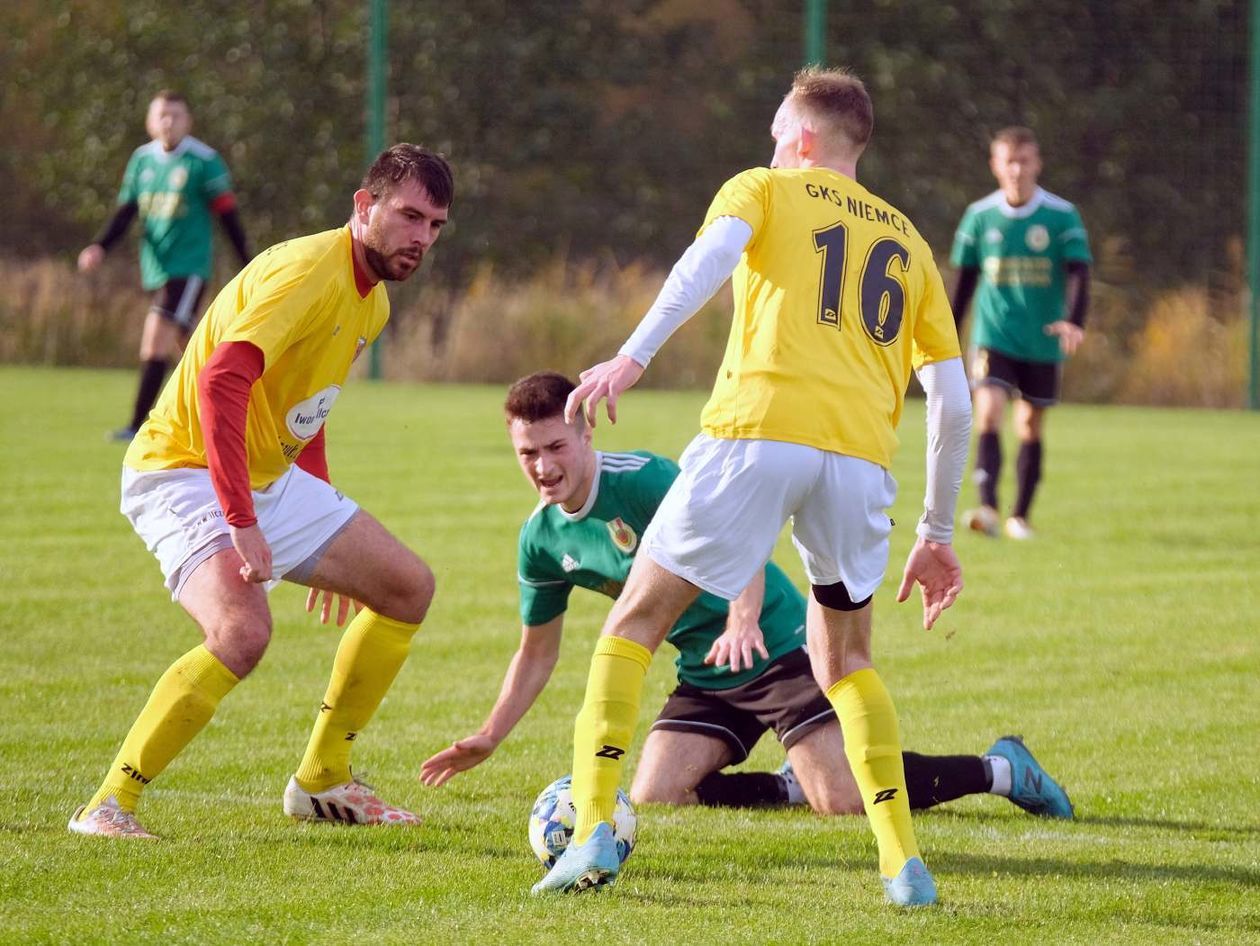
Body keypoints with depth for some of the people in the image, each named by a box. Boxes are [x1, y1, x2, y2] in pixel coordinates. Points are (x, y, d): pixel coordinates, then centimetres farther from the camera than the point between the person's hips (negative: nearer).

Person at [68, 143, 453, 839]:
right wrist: (241, 522, -38)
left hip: (271, 478, 10)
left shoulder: (372, 301, 10)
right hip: (183, 474, -10)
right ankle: (108, 806, -21)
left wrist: (328, 534, 22)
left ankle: (322, 781, 20)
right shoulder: (309, 272, -22)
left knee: (408, 587, 11)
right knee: (242, 631, -32)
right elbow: (221, 382, -34)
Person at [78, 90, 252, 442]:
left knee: (156, 340, -18)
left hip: (188, 266, -6)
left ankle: (138, 425, -18)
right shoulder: (142, 159, 8)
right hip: (156, 268, 6)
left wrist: (249, 266, -2)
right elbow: (125, 211, 12)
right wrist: (99, 247, -4)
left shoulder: (203, 161, -8)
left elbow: (227, 215, -4)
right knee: (185, 345, 14)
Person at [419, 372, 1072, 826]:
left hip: (779, 646, -7)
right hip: (705, 678, 7)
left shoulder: (641, 480, -19)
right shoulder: (542, 539, 3)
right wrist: (488, 738, 8)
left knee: (844, 800, -21)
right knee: (651, 799, -12)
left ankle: (1002, 770, 0)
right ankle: (793, 787, 9)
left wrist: (743, 624, -47)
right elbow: (537, 653, 16)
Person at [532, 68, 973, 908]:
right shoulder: (908, 241, 26)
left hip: (757, 433, -4)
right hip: (862, 459, 4)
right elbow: (953, 404, 21)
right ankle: (905, 865, 7)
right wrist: (938, 534, 28)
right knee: (845, 662, 22)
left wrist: (635, 354, -17)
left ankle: (593, 833, -8)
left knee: (633, 626, 7)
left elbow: (715, 252, -8)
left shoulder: (765, 190, 17)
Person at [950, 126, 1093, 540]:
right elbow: (965, 280, 11)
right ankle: (987, 509, -28)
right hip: (993, 338, 0)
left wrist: (1074, 322, -27)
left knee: (1031, 426, 9)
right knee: (988, 414, -18)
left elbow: (1078, 274, -10)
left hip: (1042, 342, 0)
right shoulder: (980, 217, 2)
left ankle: (1020, 516, 21)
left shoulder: (1062, 217, -4)